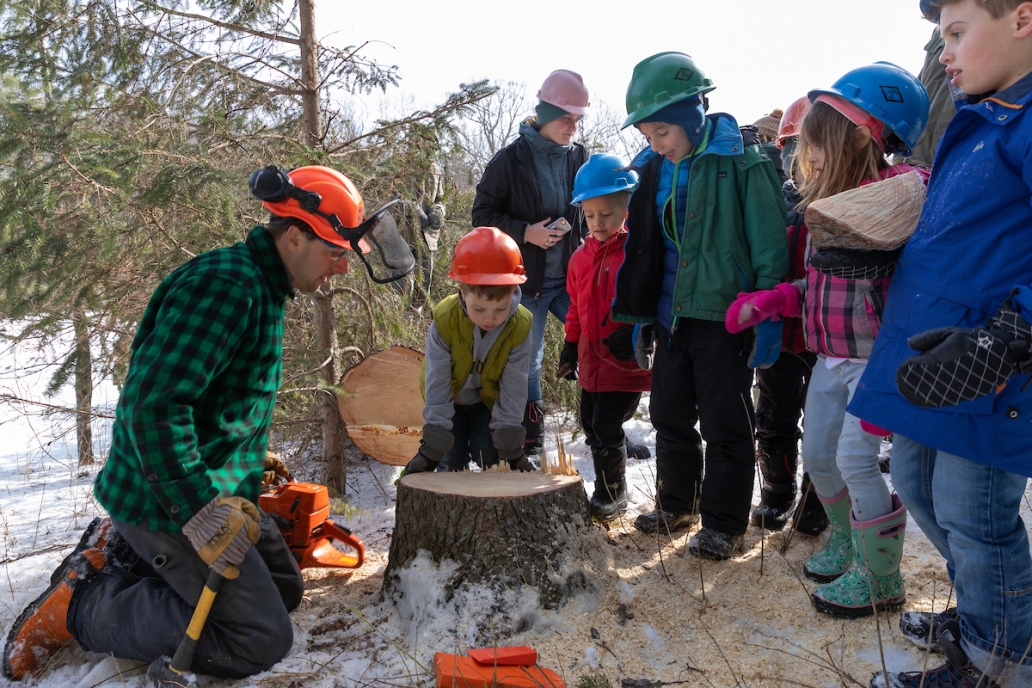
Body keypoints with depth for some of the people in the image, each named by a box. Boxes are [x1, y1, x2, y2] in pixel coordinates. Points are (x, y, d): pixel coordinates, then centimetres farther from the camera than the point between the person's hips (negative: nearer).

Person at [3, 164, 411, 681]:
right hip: (166, 501, -10)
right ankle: (84, 603, 0)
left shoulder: (262, 289, 10)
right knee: (262, 639, -10)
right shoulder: (226, 285, -23)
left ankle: (125, 551, 18)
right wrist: (201, 512, -27)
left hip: (216, 489, 10)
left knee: (285, 589, 20)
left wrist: (250, 471, 22)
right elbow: (156, 403, -30)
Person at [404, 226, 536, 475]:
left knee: (488, 453, -9)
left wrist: (511, 448, -24)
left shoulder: (519, 327, -30)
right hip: (450, 398, 0)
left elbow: (513, 387, -23)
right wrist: (431, 449, -28)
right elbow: (436, 385, -28)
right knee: (453, 460, -5)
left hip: (488, 398, 1)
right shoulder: (444, 321, -33)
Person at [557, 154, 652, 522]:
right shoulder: (582, 256, 9)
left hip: (627, 361, -7)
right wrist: (571, 346, 20)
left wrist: (635, 334, -24)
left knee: (606, 428, -6)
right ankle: (609, 492, 32)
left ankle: (612, 494, 15)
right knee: (591, 425, 15)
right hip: (592, 360, 7)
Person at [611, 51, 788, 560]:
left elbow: (769, 243, -12)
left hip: (724, 316, -7)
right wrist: (638, 313, 15)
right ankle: (677, 504, 34)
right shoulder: (655, 168, 9)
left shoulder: (740, 161, -11)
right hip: (671, 317, 7)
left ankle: (724, 523, 18)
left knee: (725, 425, 3)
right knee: (670, 417, 16)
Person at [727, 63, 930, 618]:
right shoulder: (827, 201, 9)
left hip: (874, 357, -8)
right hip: (831, 356, 8)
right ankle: (847, 540, 38)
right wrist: (768, 302, 3)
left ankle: (881, 578, 13)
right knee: (817, 453, 14)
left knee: (854, 458, -7)